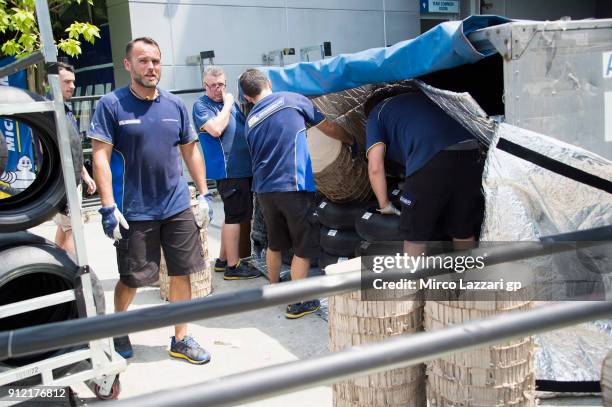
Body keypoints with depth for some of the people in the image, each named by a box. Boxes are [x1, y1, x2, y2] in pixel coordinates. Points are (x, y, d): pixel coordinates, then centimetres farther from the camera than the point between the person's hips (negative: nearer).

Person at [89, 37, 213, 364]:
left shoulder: (175, 105, 6)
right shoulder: (111, 105, -6)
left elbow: (190, 151, 12)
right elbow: (101, 157, -10)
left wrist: (204, 194, 7)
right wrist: (108, 207, -17)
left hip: (177, 207, 4)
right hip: (134, 212, -3)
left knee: (182, 274, 8)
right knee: (132, 279, 8)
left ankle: (180, 340, 24)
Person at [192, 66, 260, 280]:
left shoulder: (231, 101, 17)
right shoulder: (201, 105, -6)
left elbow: (245, 128, 29)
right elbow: (215, 129, -22)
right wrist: (227, 104, -13)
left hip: (243, 168, 9)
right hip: (228, 170, -9)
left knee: (232, 216, 16)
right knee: (234, 216, -5)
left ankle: (223, 259, 28)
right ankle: (233, 266, 3)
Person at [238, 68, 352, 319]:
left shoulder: (250, 121, 12)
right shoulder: (292, 100, -1)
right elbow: (329, 128, 6)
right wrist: (352, 140, 21)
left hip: (264, 189, 6)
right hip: (294, 187, -5)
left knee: (275, 243, 23)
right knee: (304, 247, 6)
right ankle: (298, 303, 11)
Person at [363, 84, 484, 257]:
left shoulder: (376, 113, 20)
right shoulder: (422, 96, 37)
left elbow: (375, 167, 7)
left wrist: (384, 205, 19)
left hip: (430, 162, -6)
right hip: (470, 152, 6)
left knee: (415, 236, 11)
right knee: (463, 233, 19)